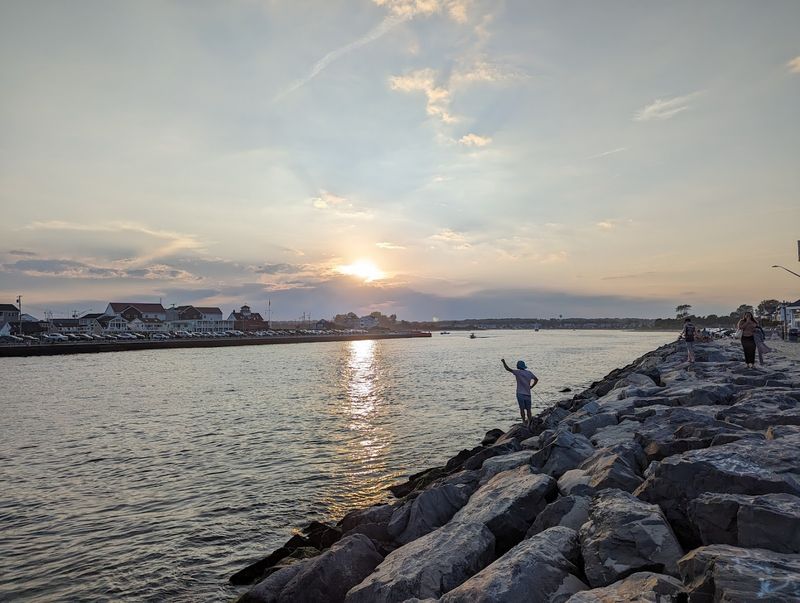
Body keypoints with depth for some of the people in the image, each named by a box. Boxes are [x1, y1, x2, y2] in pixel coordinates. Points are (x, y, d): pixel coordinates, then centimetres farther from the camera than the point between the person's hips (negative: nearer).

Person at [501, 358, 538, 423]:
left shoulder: (518, 372, -9)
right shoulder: (529, 373, 6)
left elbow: (508, 369, -18)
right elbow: (536, 380, 18)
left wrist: (504, 362, -16)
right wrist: (531, 386, 18)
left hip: (520, 394, -4)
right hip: (527, 394, 4)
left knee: (522, 408, 4)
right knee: (528, 409, 10)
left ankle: (524, 421, 6)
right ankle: (529, 422, 12)